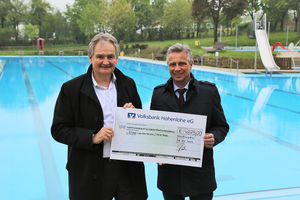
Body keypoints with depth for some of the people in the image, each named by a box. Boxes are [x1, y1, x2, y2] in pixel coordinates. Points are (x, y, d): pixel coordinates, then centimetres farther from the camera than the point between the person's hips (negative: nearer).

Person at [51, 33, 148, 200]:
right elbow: (58, 130, -6)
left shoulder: (128, 84, 6)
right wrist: (92, 137, -18)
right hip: (90, 172, -2)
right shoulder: (71, 89, -5)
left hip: (128, 167, 3)